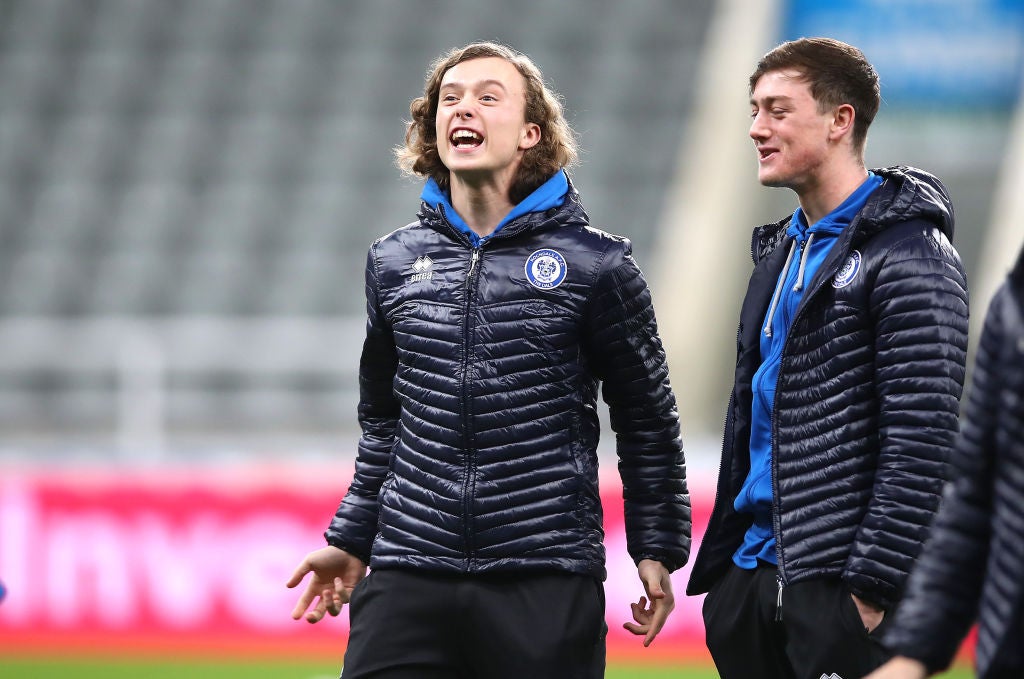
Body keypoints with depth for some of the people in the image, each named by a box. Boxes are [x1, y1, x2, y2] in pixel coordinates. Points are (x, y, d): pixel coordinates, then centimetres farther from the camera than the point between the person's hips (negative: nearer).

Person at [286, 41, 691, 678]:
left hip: (549, 585, -3)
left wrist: (658, 553, 3)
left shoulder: (597, 264, 1)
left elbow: (648, 422, 7)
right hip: (406, 576, 3)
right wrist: (350, 542, 20)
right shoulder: (394, 262, 11)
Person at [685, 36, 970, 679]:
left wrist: (875, 589, -19)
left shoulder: (911, 256, -9)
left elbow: (922, 444, -16)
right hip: (757, 573, 8)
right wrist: (721, 565, 16)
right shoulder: (780, 254, 18)